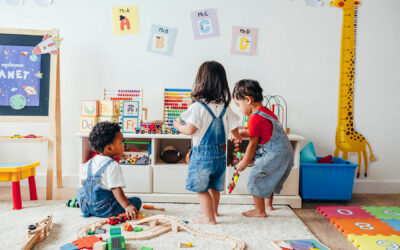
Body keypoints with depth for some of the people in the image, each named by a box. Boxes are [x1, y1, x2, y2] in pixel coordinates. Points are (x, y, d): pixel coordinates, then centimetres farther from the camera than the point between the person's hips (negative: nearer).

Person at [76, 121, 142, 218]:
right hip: (104, 211, -7)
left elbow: (83, 182, 16)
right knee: (137, 201, -3)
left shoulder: (89, 163, 6)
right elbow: (116, 189, -25)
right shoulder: (113, 166, -17)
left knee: (80, 191, 36)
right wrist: (127, 206, -31)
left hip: (86, 208, 7)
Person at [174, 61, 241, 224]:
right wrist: (239, 138, 28)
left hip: (202, 153, -6)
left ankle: (209, 218, 14)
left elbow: (190, 130, -19)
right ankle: (213, 210, 42)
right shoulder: (225, 107, 0)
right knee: (214, 186, 23)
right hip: (220, 153, 6)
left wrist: (178, 125, 2)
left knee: (201, 188, 7)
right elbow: (234, 130, 5)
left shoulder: (198, 107, -17)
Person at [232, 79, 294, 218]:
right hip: (286, 153, 10)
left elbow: (252, 144, -12)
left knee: (256, 179, 3)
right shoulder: (266, 111, 12)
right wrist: (239, 133, 16)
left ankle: (260, 211, 14)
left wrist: (243, 163, 0)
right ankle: (268, 204, 45)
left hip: (273, 156, -10)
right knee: (268, 179, 27)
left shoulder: (255, 118, -18)